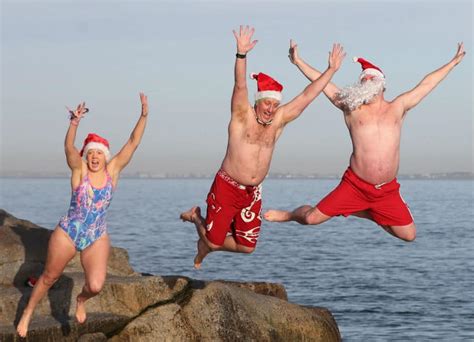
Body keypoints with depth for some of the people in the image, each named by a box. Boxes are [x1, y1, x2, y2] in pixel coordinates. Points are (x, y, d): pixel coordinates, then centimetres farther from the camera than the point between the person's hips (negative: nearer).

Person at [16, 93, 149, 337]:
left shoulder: (113, 170, -4)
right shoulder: (79, 169, -10)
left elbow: (133, 143, -9)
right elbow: (69, 147, -29)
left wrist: (144, 115, -21)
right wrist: (74, 123, -47)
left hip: (97, 239, 1)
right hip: (68, 233, -1)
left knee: (95, 286, -15)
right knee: (49, 278, 13)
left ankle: (81, 299, 21)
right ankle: (27, 313, 36)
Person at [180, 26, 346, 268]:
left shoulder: (279, 121, 3)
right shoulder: (243, 116, -8)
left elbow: (307, 96, 2)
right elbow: (240, 86, -24)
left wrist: (331, 70, -1)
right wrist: (241, 54, -40)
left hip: (253, 193, 5)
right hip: (227, 187, -5)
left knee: (246, 246, 8)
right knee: (214, 241, -3)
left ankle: (208, 245, 36)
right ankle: (196, 217, 30)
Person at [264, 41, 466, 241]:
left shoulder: (398, 108, 12)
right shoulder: (352, 108, 7)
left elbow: (426, 84, 16)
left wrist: (453, 63, 21)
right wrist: (298, 62, 6)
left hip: (387, 191, 2)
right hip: (355, 186, -2)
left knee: (409, 235, 2)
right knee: (313, 218, -9)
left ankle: (371, 215, 29)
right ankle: (290, 215, 29)